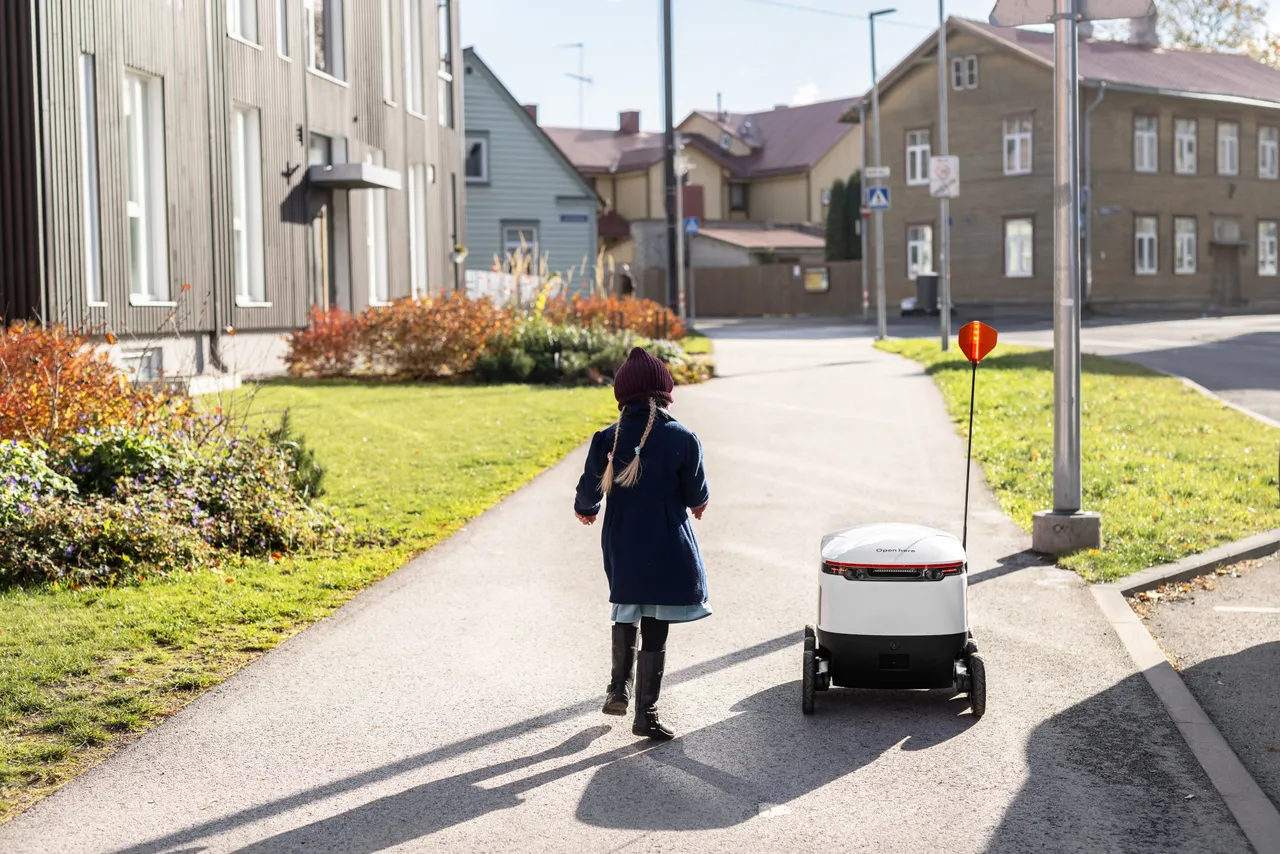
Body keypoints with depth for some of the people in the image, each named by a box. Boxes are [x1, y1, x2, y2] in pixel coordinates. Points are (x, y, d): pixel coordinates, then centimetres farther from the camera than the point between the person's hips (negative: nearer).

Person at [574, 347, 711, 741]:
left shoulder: (607, 439, -6)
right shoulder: (682, 439, -10)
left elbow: (589, 491, -1)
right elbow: (697, 496, -3)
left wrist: (584, 510, 22)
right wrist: (698, 502, 22)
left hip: (621, 550, 3)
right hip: (668, 553, -2)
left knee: (625, 616, 26)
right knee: (655, 633, 3)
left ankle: (619, 689, 30)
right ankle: (646, 713, 5)